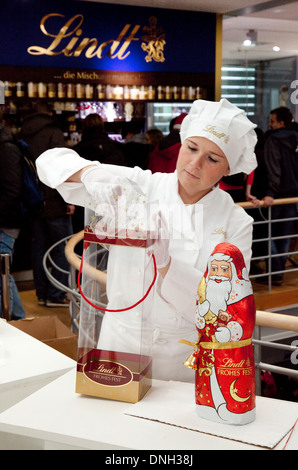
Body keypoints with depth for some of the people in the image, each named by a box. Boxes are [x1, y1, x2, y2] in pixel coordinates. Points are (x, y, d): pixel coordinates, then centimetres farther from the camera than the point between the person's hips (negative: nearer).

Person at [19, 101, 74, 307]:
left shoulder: (22, 136, 11)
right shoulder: (53, 133, -7)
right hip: (53, 203, -6)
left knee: (39, 247, 13)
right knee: (64, 248, 1)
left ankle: (42, 294, 19)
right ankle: (56, 295, 1)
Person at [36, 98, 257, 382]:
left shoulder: (236, 223, -2)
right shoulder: (139, 186, -1)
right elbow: (52, 161, -1)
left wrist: (165, 263, -24)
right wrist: (90, 172, -23)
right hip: (121, 345, 1)